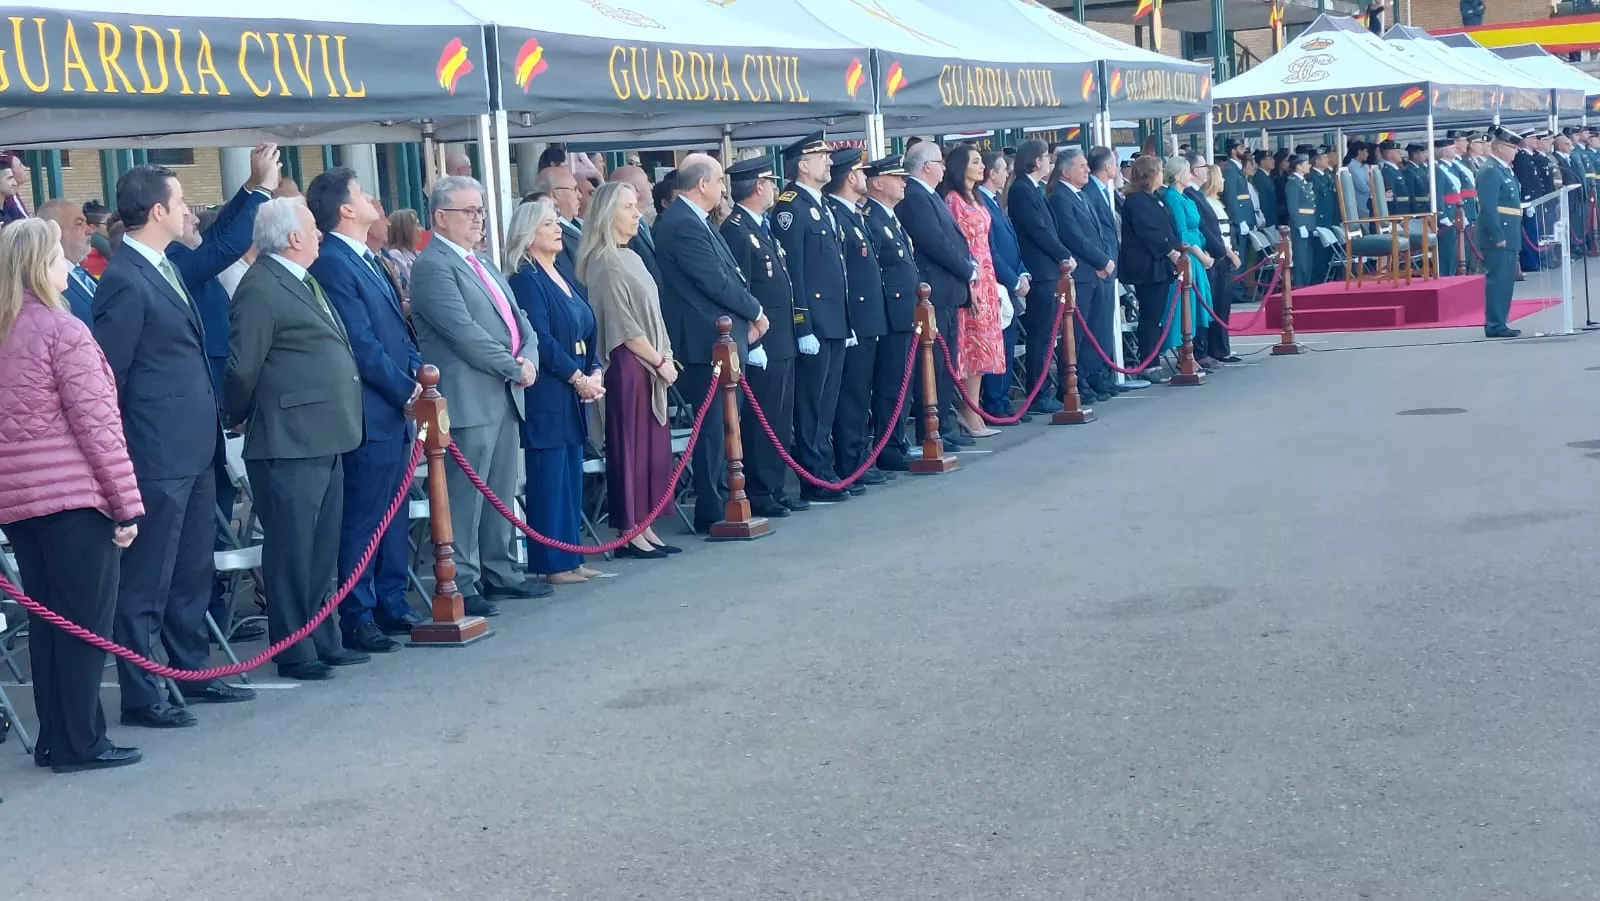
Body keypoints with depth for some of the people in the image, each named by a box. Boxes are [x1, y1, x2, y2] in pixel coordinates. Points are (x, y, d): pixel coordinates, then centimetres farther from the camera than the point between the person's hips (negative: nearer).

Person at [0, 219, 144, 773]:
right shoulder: (63, 330, -11)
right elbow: (96, 423, -13)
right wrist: (127, 503, -10)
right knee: (87, 622, 0)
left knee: (49, 620, 14)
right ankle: (80, 743, 3)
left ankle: (56, 738, 18)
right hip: (73, 496, -7)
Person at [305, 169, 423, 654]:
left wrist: (417, 368, 3)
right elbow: (361, 345, -17)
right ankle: (357, 620, 5)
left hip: (397, 410, 9)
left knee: (393, 515, 15)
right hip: (370, 413, -9)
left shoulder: (371, 261, 15)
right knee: (364, 520, -2)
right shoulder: (333, 265, -14)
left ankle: (393, 605, 25)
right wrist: (406, 389, -11)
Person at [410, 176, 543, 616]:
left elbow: (518, 320, 20)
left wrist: (529, 358, -1)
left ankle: (498, 572, 22)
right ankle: (461, 584, -1)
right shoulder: (432, 265, -9)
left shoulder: (482, 265, 21)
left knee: (500, 493, 14)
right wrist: (514, 367, -12)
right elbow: (464, 331, -18)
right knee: (466, 495, -6)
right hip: (469, 398, -9)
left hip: (504, 395, 9)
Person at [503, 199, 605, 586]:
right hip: (546, 393, -8)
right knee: (549, 477, -4)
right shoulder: (525, 280, -9)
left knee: (571, 477, 11)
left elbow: (586, 330, 16)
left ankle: (570, 557, 17)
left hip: (575, 392, 9)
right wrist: (578, 377, -14)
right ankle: (552, 562, 1)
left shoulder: (563, 275, 16)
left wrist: (595, 372, 1)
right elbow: (540, 340, -16)